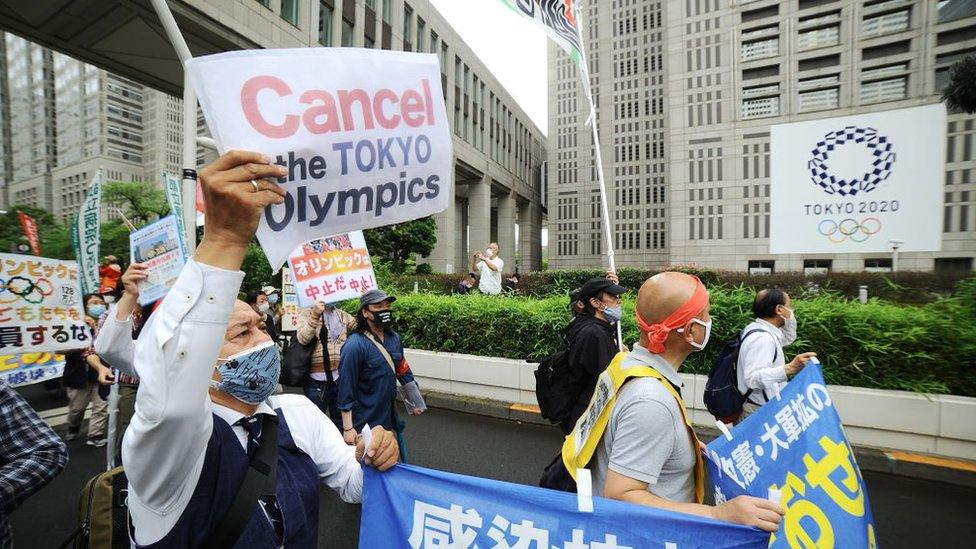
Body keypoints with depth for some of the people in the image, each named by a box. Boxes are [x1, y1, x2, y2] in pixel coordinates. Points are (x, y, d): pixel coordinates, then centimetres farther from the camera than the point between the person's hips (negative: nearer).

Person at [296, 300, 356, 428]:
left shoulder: (343, 315, 9)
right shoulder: (307, 314, -4)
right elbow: (302, 339, -17)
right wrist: (315, 315, -29)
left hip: (340, 378, 4)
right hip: (317, 380, -4)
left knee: (341, 422, 19)